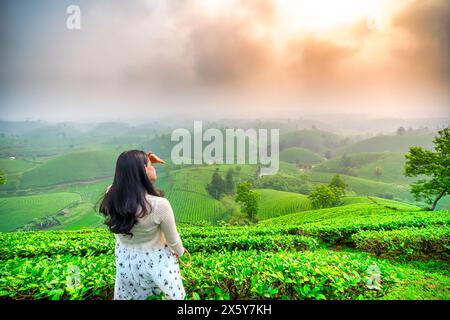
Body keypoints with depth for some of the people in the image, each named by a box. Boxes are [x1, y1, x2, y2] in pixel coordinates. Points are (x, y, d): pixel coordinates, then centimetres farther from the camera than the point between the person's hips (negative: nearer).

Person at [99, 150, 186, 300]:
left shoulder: (110, 196, -22)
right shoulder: (160, 205, -34)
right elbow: (173, 241, -16)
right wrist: (180, 252, 5)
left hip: (124, 260, 5)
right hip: (155, 260, -4)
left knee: (123, 296, 30)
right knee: (175, 296, 24)